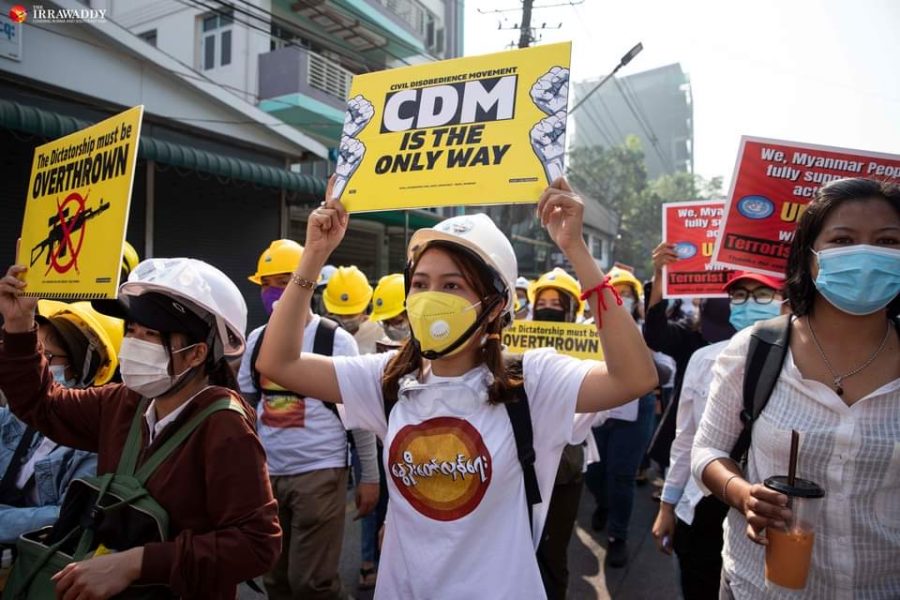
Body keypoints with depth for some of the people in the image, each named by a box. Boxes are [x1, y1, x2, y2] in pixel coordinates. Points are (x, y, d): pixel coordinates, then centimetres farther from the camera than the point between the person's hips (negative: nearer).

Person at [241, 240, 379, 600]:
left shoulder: (335, 340, -8)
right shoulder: (257, 339, 7)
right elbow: (242, 405, 14)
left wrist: (371, 476, -3)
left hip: (320, 473, -5)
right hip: (267, 473, 6)